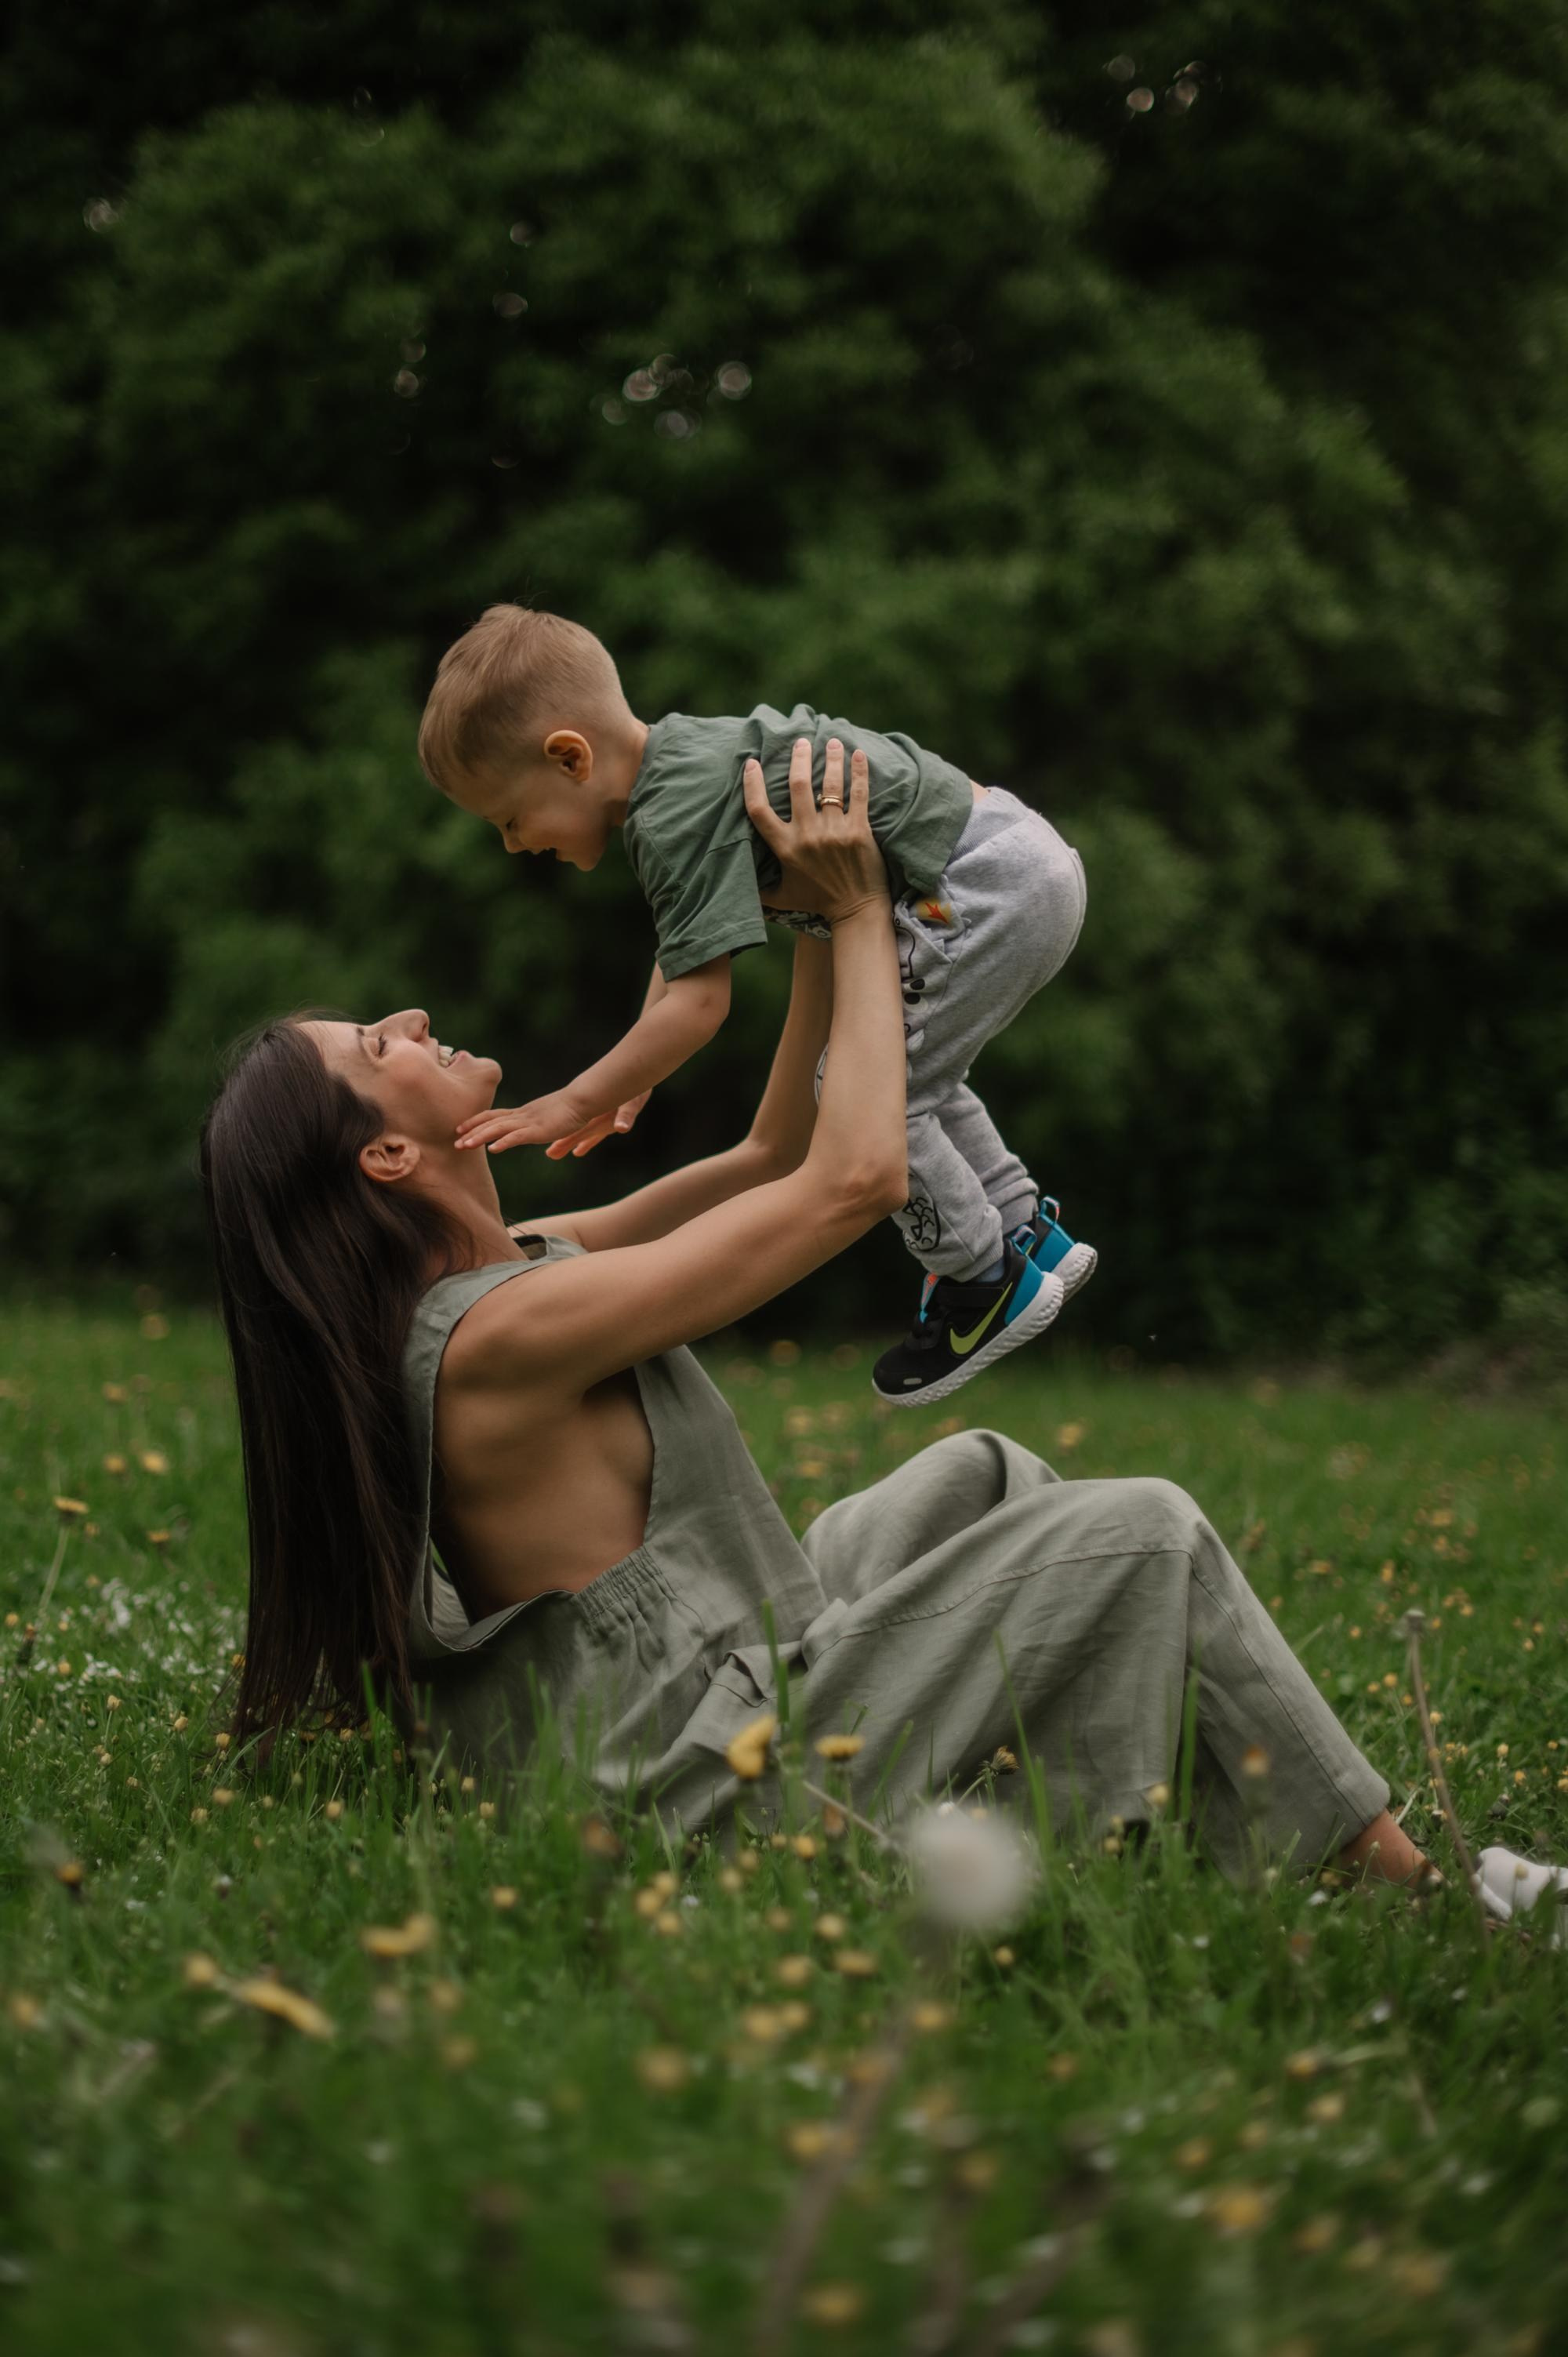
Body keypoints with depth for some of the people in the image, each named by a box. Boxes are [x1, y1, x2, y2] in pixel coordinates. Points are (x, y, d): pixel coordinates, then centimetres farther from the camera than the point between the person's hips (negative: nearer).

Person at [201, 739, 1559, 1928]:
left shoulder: (504, 1269, 4)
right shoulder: (494, 1338, -26)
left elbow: (772, 1158, 12)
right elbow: (853, 1178, -22)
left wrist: (830, 929, 4)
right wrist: (857, 913, -11)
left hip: (723, 1685, 10)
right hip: (731, 1785, -10)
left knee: (978, 1474, 21)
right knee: (1145, 1534, -6)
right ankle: (1405, 1878, 9)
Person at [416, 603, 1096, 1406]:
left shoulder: (677, 816, -22)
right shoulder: (680, 759, 10)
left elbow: (700, 1001, -25)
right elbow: (682, 954, 21)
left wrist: (575, 1102, -18)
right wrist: (630, 1079, 19)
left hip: (985, 889, -11)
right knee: (912, 1077, 25)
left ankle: (987, 1283, 8)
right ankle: (1028, 1231, 34)